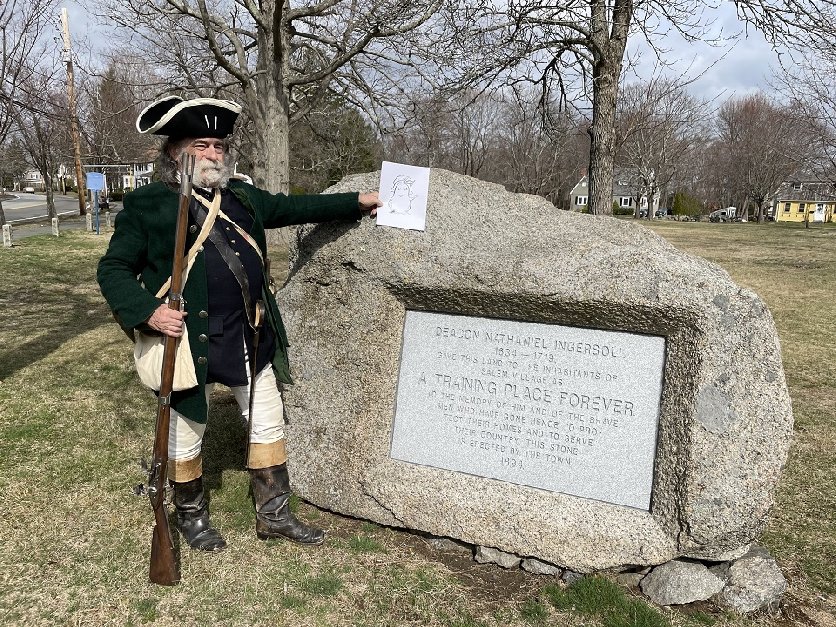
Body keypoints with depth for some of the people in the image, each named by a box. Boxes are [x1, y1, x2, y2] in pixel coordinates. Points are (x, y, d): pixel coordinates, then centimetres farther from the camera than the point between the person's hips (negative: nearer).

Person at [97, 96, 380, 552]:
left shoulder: (240, 196, 10)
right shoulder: (145, 206, -5)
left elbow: (291, 207, 19)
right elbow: (113, 269, -3)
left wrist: (354, 203, 18)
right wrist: (147, 311, -20)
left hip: (250, 339, 5)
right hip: (190, 340, -5)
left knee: (268, 425, 12)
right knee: (186, 432, 11)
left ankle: (274, 515, 29)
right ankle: (191, 516, 36)